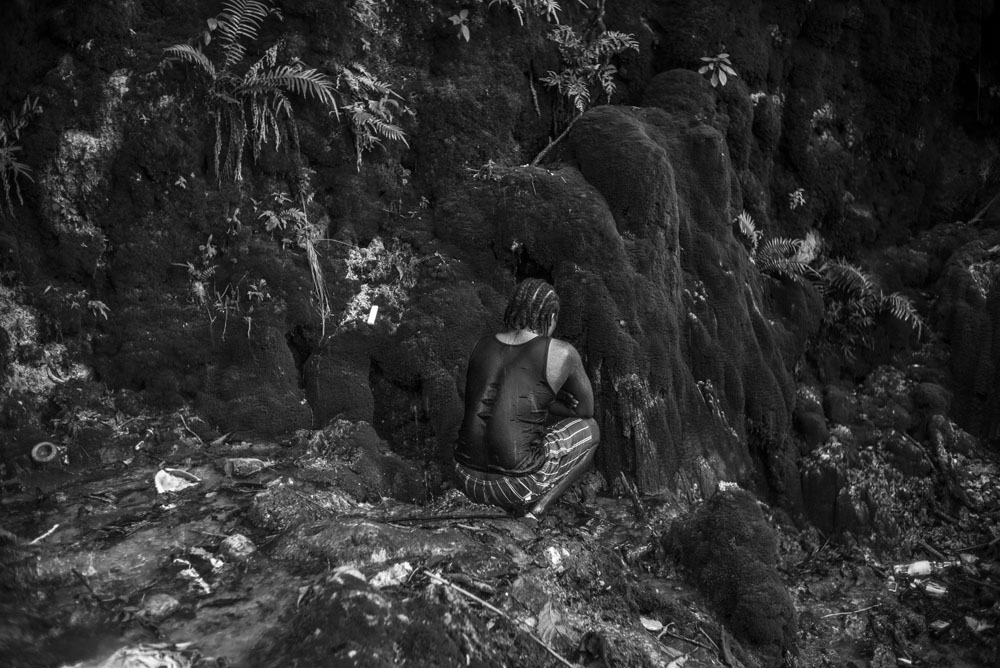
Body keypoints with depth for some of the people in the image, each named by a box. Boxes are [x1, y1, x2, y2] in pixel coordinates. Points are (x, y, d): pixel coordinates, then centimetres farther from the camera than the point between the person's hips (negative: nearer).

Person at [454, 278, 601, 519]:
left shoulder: (483, 345, 11)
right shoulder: (561, 353, -5)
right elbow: (586, 409, 12)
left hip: (469, 479, 7)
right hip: (517, 484, -7)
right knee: (589, 430, 22)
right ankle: (536, 507, 3)